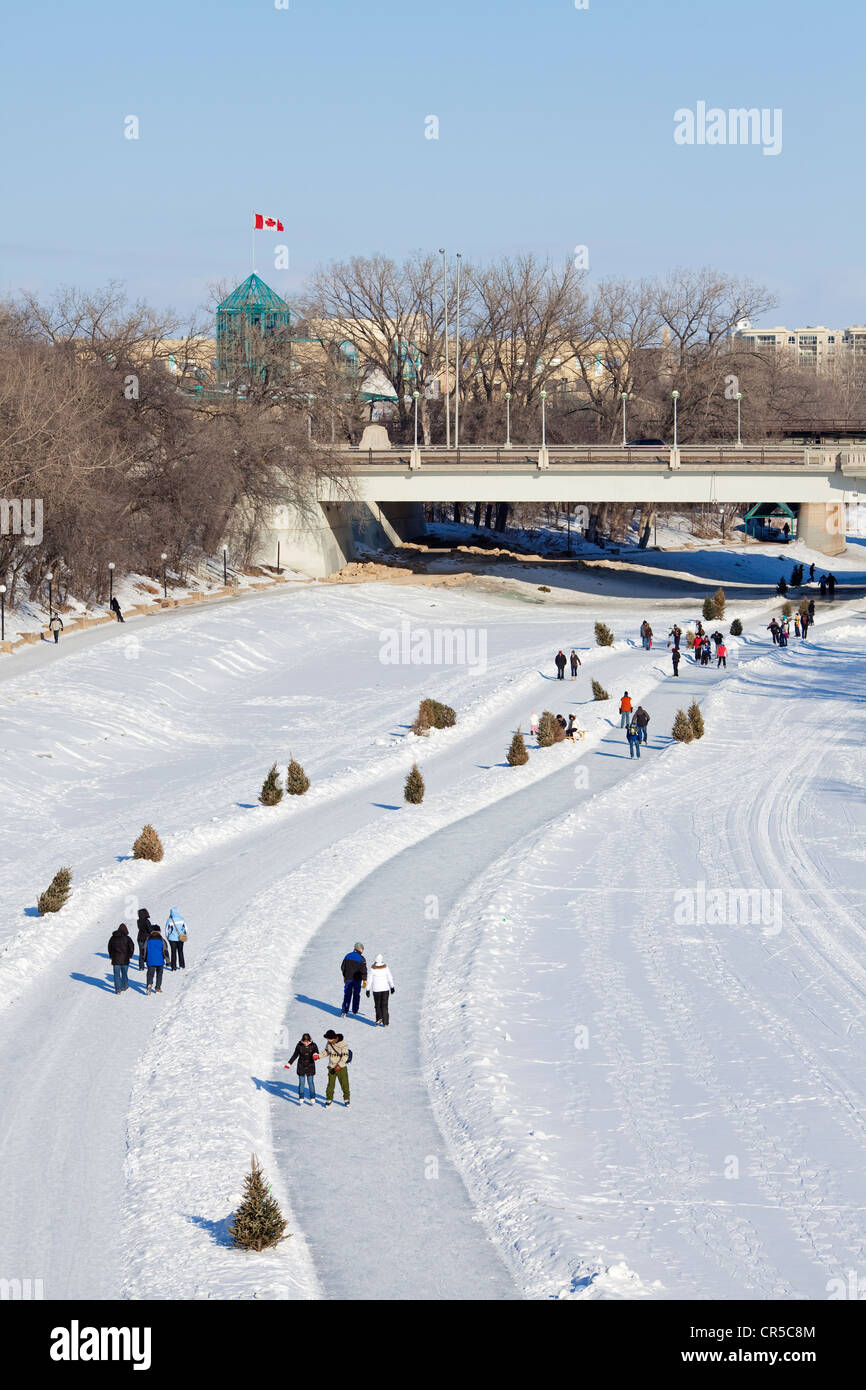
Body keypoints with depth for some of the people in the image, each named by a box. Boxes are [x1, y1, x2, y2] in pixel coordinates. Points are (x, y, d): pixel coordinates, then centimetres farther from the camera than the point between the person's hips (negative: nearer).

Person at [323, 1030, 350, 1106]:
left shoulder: (342, 1044, -19)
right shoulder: (329, 1043, -2)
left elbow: (345, 1056, -18)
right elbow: (326, 1052, 13)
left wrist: (339, 1066, -24)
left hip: (341, 1068, -4)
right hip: (331, 1067, 4)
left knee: (344, 1084, 3)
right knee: (330, 1084, 2)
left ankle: (346, 1099, 17)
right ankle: (329, 1099, 13)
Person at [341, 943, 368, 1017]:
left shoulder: (347, 956, 2)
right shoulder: (361, 959, -13)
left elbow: (343, 967, 10)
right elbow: (364, 971, -15)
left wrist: (344, 976, 22)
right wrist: (364, 981, -9)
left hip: (348, 979, 3)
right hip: (357, 980, -3)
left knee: (347, 995, 4)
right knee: (356, 995, 15)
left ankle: (344, 1012, -7)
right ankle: (355, 1010, 23)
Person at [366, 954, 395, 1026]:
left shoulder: (373, 969, -9)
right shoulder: (385, 968, -7)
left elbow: (370, 980, -6)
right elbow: (390, 978, 1)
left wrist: (368, 990, 1)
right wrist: (392, 987, 15)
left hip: (376, 990, -1)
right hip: (385, 989, 1)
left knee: (377, 1005, 14)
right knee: (384, 1006, 8)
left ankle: (379, 1018, -6)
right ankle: (385, 1022, 5)